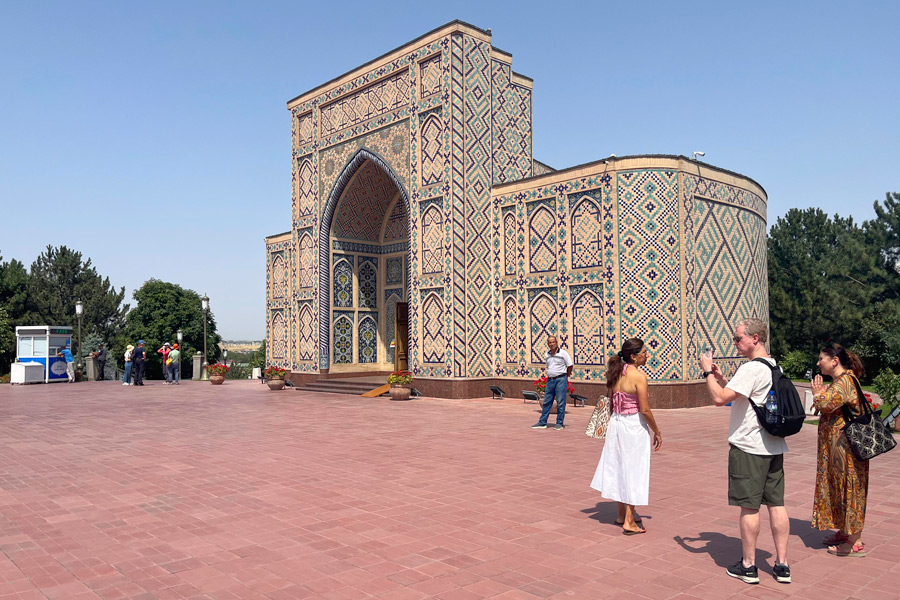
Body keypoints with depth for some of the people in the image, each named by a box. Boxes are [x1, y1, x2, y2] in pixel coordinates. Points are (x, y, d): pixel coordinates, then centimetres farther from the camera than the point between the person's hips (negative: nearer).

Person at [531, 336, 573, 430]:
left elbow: (570, 365, 1)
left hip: (561, 379, -5)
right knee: (546, 402, 6)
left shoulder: (563, 353, -5)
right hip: (550, 380, 5)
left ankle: (559, 423, 5)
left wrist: (566, 375, 7)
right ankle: (542, 423, 11)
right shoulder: (546, 354, 11)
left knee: (560, 403, -2)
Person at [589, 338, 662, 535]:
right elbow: (645, 410, -17)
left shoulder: (616, 374, 5)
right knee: (633, 470, 3)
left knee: (619, 468, 17)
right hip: (634, 425, -7)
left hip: (616, 423, 7)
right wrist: (656, 432, -6)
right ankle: (629, 522, 9)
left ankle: (622, 514, 31)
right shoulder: (639, 376, -17)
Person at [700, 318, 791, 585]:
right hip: (774, 446, 9)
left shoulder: (751, 369, -18)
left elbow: (719, 398, -23)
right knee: (776, 504, 11)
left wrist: (707, 371, -11)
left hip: (748, 447, -9)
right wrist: (721, 378, 13)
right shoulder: (775, 367, 12)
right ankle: (782, 565, 17)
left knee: (749, 506, 2)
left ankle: (748, 566, 12)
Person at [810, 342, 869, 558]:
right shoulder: (841, 381, 14)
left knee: (848, 490, -2)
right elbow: (829, 407, 14)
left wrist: (817, 393, -10)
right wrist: (820, 393, -1)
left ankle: (855, 543, 6)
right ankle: (844, 533, 29)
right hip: (835, 446, 10)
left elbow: (825, 404, -29)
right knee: (840, 489, 17)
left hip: (845, 447, -10)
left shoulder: (844, 381, -18)